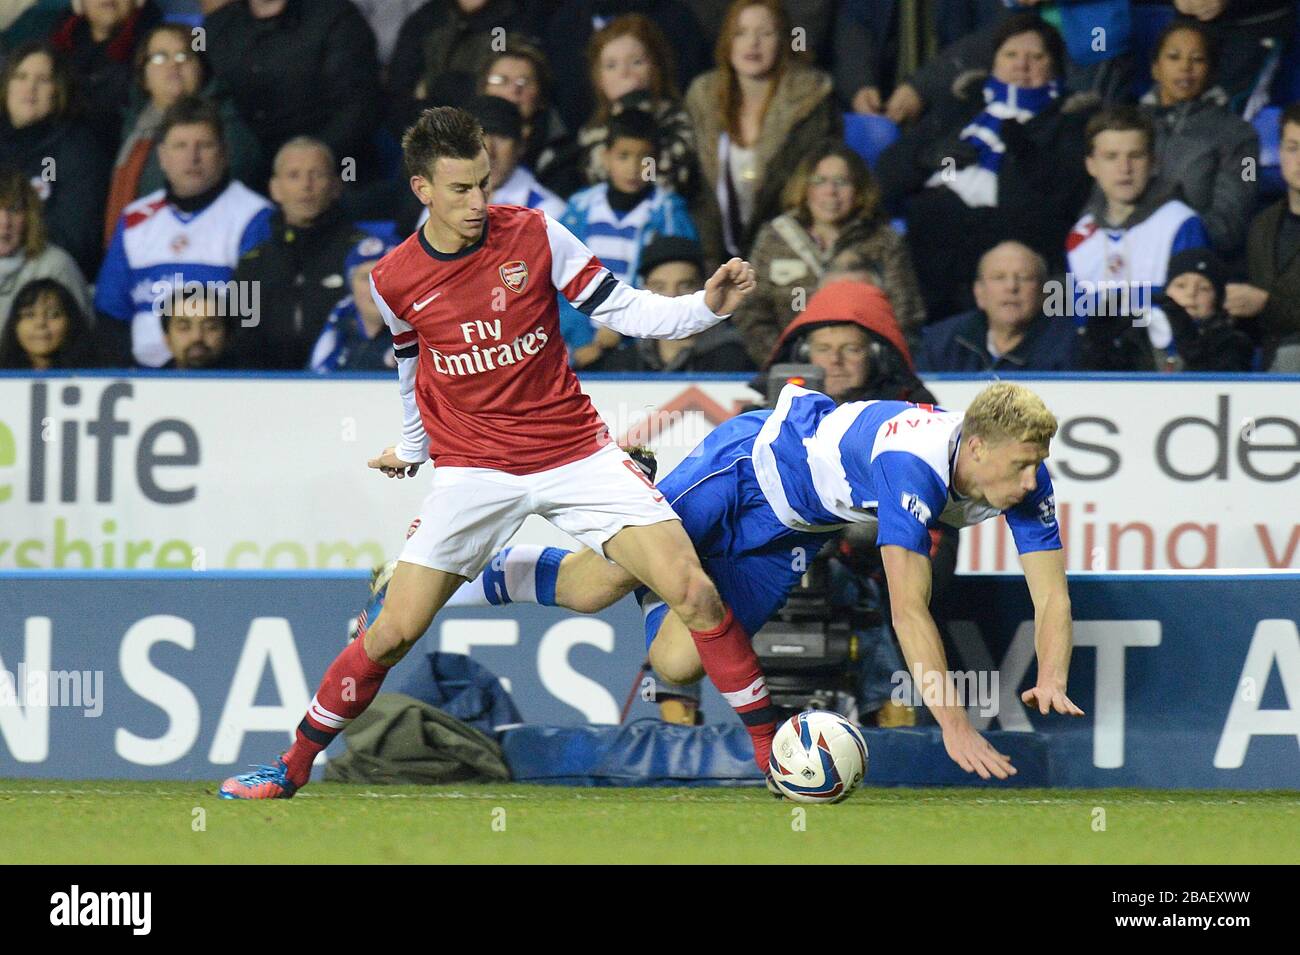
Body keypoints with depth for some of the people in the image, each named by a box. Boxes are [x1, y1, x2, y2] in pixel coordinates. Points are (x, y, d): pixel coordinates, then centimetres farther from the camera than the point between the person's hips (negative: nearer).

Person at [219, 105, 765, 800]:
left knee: (692, 590, -14)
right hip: (473, 471, 0)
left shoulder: (535, 236, -6)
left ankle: (770, 745, -2)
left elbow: (624, 310, -2)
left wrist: (707, 306, -17)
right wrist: (411, 447, 31)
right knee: (393, 633, -5)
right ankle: (293, 767, 12)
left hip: (574, 451, 0)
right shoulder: (393, 281, -2)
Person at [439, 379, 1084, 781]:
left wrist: (1051, 681, -41)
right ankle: (483, 573, 24)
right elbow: (908, 609, -45)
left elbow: (1051, 595, -21)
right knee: (597, 587, -4)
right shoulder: (915, 467, -42)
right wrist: (954, 726, -50)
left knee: (674, 663, -1)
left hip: (789, 530, 6)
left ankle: (654, 586, 31)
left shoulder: (1025, 481, -22)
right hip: (755, 459, -6)